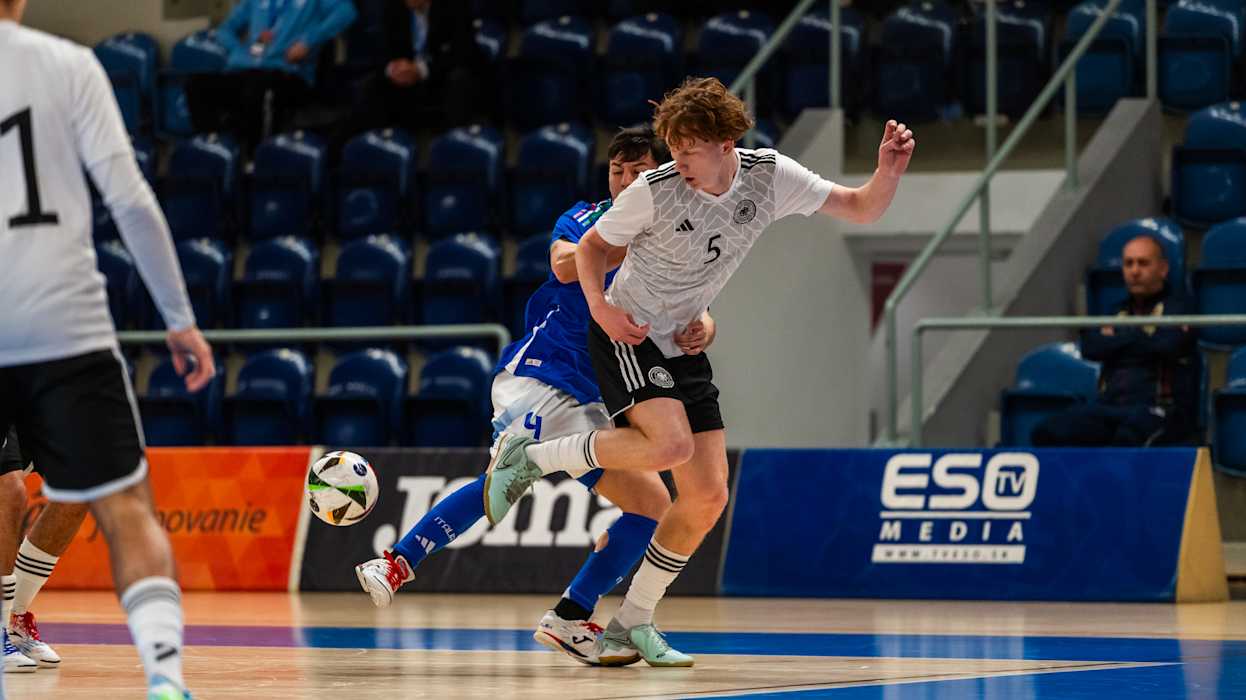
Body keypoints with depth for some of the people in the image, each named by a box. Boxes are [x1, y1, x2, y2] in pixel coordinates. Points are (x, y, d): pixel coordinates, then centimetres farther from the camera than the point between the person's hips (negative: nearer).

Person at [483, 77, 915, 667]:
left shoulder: (770, 175, -9)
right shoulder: (655, 191, -18)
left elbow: (862, 209, -3)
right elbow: (591, 246, -2)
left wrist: (888, 172, -23)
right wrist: (601, 307, -19)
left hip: (683, 348, 6)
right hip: (627, 333, -6)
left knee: (707, 497, 0)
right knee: (671, 444, -32)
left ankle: (632, 624, 12)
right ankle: (529, 457, -13)